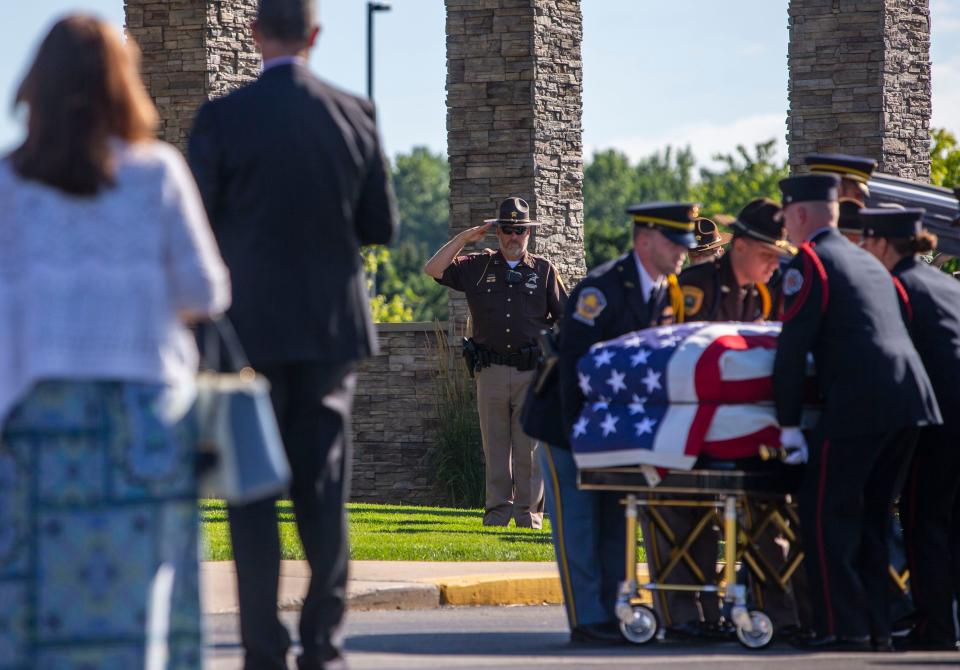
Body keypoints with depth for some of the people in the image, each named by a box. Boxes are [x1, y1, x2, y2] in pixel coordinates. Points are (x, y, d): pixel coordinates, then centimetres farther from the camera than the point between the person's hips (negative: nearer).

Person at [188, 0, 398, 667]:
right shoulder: (356, 115, 0)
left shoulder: (223, 119, -9)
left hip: (252, 328, -3)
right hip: (332, 326, 3)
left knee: (253, 494, 2)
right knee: (323, 488, 8)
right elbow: (381, 226, 5)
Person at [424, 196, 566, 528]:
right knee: (495, 446, 3)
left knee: (529, 446, -2)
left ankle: (529, 512, 1)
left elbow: (564, 317, 10)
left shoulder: (543, 270, 9)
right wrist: (464, 237, 0)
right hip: (491, 372, 1)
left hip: (532, 372, -1)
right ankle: (497, 512, 7)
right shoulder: (478, 267, 10)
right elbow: (433, 269, 2)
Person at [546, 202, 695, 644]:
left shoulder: (668, 293, 2)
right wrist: (577, 431, -26)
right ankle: (587, 621, -8)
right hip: (569, 419, -8)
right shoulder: (602, 287, -22)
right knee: (577, 520, -7)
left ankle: (611, 614, 11)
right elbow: (573, 361, -24)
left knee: (615, 521, 7)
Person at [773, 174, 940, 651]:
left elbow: (792, 348, -6)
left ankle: (843, 626, -5)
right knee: (870, 515, 15)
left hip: (859, 402, -8)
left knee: (826, 513, -1)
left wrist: (788, 424, -4)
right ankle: (876, 625, 15)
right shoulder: (869, 263, 24)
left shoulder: (809, 263, -1)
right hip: (912, 397, 8)